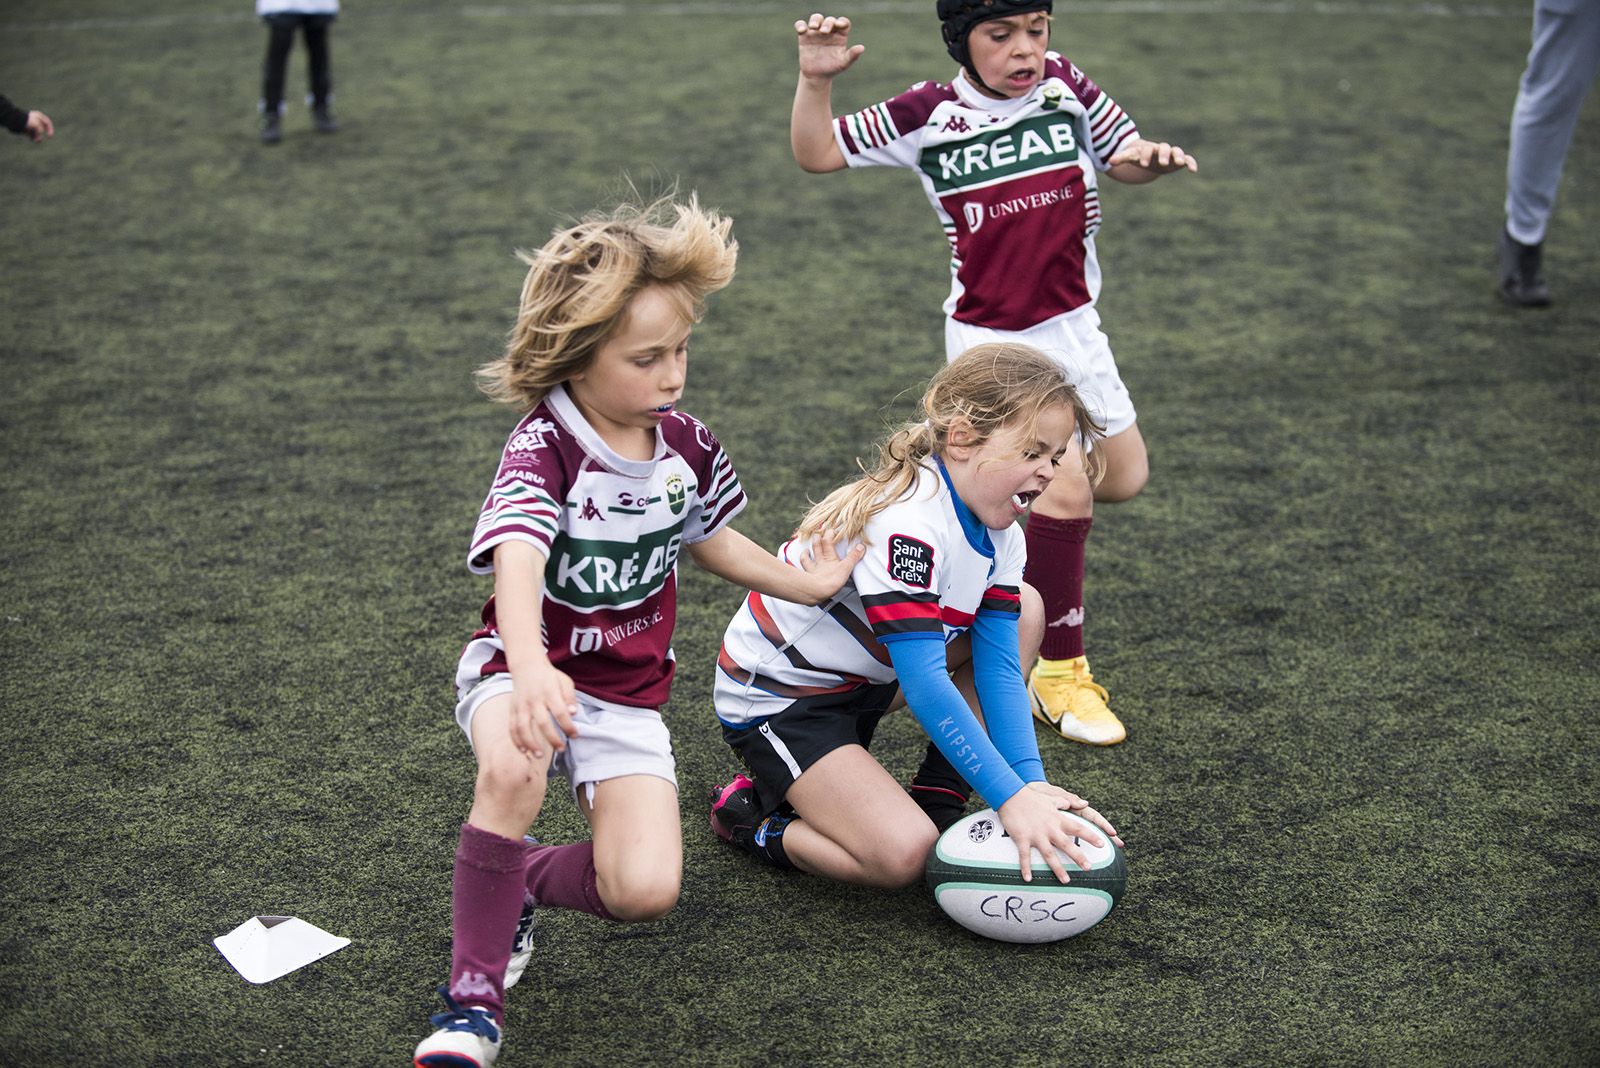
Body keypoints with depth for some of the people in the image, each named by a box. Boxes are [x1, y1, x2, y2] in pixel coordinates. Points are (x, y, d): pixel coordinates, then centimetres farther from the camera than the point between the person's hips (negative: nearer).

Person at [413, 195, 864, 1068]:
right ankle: (474, 995, -19)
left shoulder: (684, 442, -4)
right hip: (522, 672, -4)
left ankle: (519, 881, 18)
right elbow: (517, 559, -41)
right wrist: (529, 670, -59)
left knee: (643, 891, -15)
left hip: (627, 697, 4)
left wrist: (802, 583, 22)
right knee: (513, 770, -39)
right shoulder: (543, 447, -22)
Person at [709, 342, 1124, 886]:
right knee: (904, 854, -26)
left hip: (862, 678, 9)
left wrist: (1032, 783, -18)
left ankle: (937, 801, 3)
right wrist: (1012, 798, -35)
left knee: (1022, 611, 3)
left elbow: (998, 667, -6)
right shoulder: (908, 523, -31)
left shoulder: (998, 533, -3)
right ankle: (751, 815, 2)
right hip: (777, 700, -9)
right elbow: (923, 683, -35)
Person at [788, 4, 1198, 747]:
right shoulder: (928, 115, -10)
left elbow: (1123, 159, 10)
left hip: (1073, 326, 5)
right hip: (992, 341, -5)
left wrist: (1152, 158, -13)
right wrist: (816, 80, -21)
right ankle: (1058, 672, 4)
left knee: (1124, 479, 13)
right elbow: (815, 154, -5)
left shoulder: (1065, 86, -2)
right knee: (1067, 492, -13)